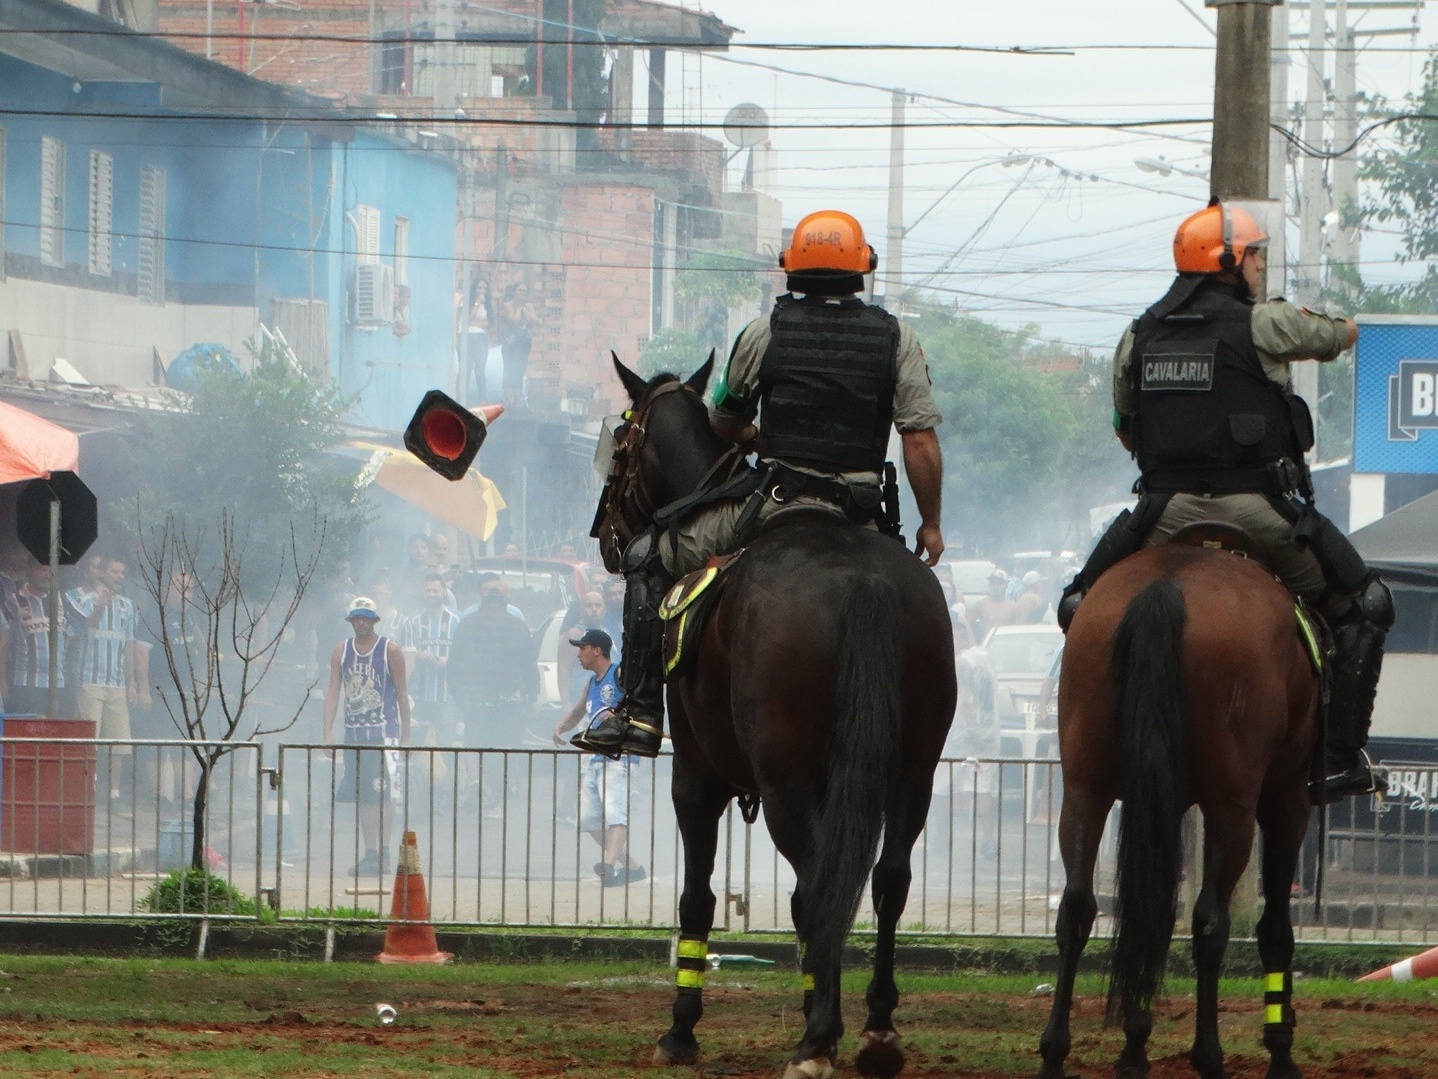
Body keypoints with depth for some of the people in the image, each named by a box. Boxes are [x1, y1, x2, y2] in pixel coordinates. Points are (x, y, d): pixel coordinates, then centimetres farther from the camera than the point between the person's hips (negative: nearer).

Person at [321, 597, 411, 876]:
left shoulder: (390, 651, -1)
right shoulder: (341, 651, 10)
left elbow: (402, 694, 1)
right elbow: (333, 692, 9)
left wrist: (405, 737, 0)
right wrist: (328, 732, 1)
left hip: (383, 731, -5)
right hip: (353, 733, 5)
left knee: (378, 795, -13)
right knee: (359, 797, 4)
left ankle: (380, 853, -11)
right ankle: (370, 853, 9)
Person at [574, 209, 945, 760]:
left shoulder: (764, 333, 2)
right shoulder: (897, 337, 3)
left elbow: (723, 425, 15)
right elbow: (921, 440, -4)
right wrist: (930, 524, 7)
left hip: (776, 505, -2)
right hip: (861, 521, 2)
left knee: (649, 559, 11)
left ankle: (639, 712, 2)